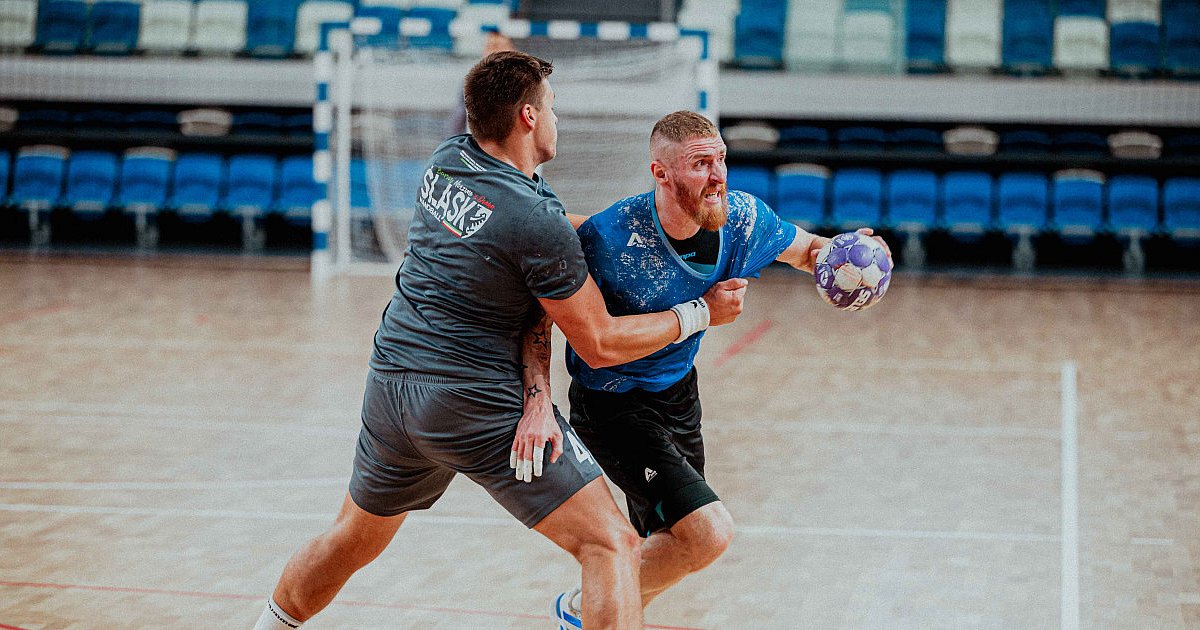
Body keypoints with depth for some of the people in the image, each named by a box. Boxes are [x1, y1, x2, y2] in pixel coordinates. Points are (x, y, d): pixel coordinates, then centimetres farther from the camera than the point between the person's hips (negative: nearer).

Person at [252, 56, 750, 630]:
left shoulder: (445, 162, 4)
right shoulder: (538, 222, -17)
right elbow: (599, 344, -8)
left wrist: (536, 392, -7)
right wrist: (700, 312, 1)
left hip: (389, 384, 8)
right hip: (477, 407, -8)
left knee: (353, 541, 28)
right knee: (612, 546, -8)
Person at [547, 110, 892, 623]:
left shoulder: (742, 217, -11)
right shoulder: (608, 238, -28)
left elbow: (805, 250, 6)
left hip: (678, 392, 7)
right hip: (612, 403, -7)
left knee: (672, 549, 20)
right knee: (709, 533, -21)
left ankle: (589, 612, 48)